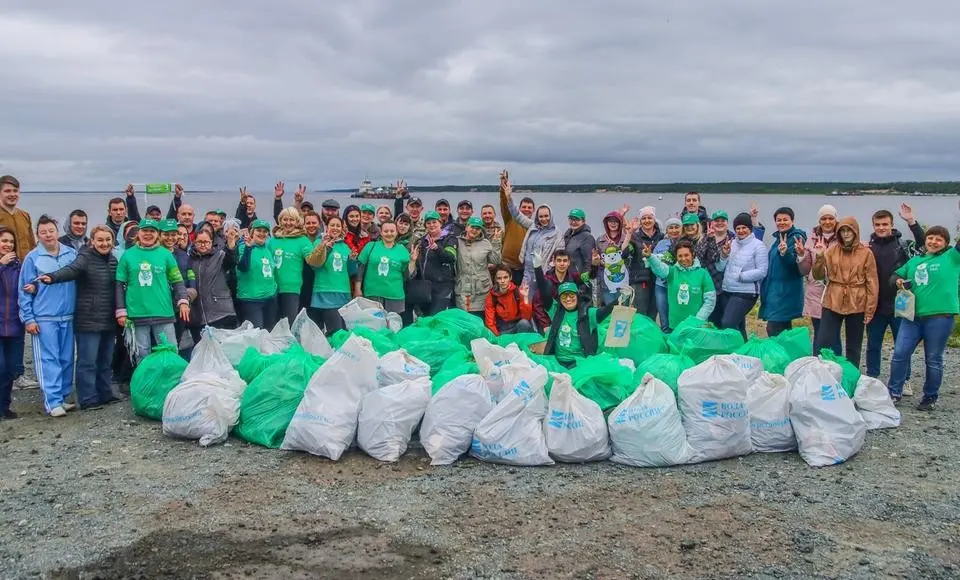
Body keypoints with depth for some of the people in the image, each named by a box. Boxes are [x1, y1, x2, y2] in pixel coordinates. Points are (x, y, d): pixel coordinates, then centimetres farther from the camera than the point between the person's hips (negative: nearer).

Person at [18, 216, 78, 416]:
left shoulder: (72, 253, 5)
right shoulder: (32, 257, -2)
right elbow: (24, 291, -1)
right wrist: (28, 318, -6)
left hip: (68, 317, 3)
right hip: (44, 318, -3)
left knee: (66, 359, 8)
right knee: (48, 360, -5)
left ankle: (62, 397, 18)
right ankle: (53, 402, -4)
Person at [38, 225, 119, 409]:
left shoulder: (113, 260, 12)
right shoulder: (85, 257, -8)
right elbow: (71, 270, -29)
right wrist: (52, 278, -48)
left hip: (108, 320, 6)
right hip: (88, 320, -6)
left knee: (106, 360, 13)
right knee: (88, 361, -2)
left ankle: (105, 394, 24)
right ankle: (88, 399, 5)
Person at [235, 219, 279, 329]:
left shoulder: (268, 249, 12)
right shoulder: (245, 247, -7)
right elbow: (243, 267, -26)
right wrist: (248, 247, -35)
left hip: (270, 298, 7)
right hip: (250, 299, -7)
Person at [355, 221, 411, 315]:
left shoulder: (402, 250, 5)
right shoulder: (371, 246, 3)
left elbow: (407, 275, 5)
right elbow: (361, 268, 4)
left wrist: (412, 261, -10)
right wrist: (358, 289, 1)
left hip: (395, 296, 1)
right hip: (372, 294, -1)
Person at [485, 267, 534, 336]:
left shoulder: (518, 291, -11)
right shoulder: (491, 296, -7)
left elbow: (526, 317, -17)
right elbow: (489, 321, -8)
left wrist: (525, 297, -27)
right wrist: (497, 336, -23)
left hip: (519, 325, 0)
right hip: (503, 331, 0)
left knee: (524, 323, -31)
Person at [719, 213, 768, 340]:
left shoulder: (758, 245, -6)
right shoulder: (732, 244, 10)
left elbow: (762, 272, -12)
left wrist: (740, 276, -13)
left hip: (746, 293, -6)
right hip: (726, 291, 6)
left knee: (728, 324, -18)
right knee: (738, 327, 13)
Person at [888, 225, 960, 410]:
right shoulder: (915, 261, 16)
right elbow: (895, 275, 23)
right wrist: (898, 281, 0)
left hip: (940, 317, -4)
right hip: (912, 315, 4)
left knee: (933, 360, 4)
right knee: (900, 354, -2)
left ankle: (930, 398, 18)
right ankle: (894, 393, 9)